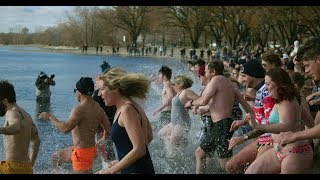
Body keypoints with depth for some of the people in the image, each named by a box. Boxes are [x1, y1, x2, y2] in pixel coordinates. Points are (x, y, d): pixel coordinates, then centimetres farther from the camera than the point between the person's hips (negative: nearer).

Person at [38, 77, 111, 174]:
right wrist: (103, 139, 31)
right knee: (56, 157, 26)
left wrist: (50, 117, -15)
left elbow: (65, 128, -29)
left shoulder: (80, 109, -22)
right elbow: (108, 129, 10)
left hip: (81, 152, -9)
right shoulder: (98, 108, 3)